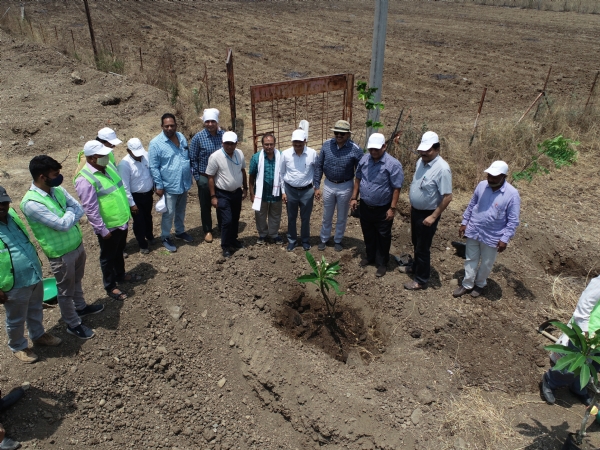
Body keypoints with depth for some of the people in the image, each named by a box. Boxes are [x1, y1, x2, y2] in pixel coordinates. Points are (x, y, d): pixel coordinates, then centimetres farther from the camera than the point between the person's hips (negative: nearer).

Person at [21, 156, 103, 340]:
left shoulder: (57, 189, -4)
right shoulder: (31, 203, -29)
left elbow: (79, 209, -2)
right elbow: (63, 224, -30)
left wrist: (67, 216, -20)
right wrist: (70, 212, -11)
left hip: (78, 244, 7)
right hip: (61, 254, -7)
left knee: (77, 281, 29)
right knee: (66, 291, 13)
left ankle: (80, 307, 52)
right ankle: (73, 324, 32)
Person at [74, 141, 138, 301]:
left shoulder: (109, 166, -1)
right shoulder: (85, 179, -26)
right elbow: (90, 209, -23)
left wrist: (127, 212, 17)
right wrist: (102, 230, -20)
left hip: (122, 221, 7)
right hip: (108, 227, -7)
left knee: (119, 251, 27)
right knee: (108, 257, 13)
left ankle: (120, 275, 48)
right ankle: (110, 286, 31)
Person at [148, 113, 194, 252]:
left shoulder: (182, 137, 2)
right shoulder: (155, 143, -16)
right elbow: (153, 167, -13)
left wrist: (190, 176, 11)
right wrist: (159, 186, -14)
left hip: (184, 183, 6)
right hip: (169, 185, -6)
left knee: (181, 211, 21)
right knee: (169, 213, 6)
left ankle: (180, 232, 41)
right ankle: (165, 237, 24)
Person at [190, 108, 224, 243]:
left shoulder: (224, 135, -4)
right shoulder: (198, 137, -9)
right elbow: (192, 159, -4)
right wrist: (197, 177, -6)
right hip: (205, 177, -2)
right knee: (206, 206, 10)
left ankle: (222, 226, 34)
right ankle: (207, 231, 25)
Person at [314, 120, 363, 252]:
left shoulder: (355, 149, -16)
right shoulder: (327, 145, -9)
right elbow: (318, 166, -1)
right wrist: (317, 186, -3)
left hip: (345, 187, -2)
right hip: (328, 185, 2)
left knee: (342, 217, 15)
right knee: (327, 216, 17)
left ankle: (338, 240, 36)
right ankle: (324, 239, 37)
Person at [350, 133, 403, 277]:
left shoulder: (393, 164, -20)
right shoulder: (364, 159, -3)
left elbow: (396, 188, -16)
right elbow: (358, 179, 9)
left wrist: (392, 208, -17)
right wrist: (354, 198, 7)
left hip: (382, 209, -5)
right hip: (365, 206, 5)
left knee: (383, 237, 11)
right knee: (368, 234, 21)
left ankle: (382, 263, 27)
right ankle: (370, 256, 42)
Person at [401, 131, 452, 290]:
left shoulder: (442, 169, -26)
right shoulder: (420, 161, -1)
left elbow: (447, 197, -24)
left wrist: (433, 217, -23)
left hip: (427, 214, -8)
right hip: (415, 210, 8)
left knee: (423, 247, 5)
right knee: (416, 242, 25)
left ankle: (421, 280, 20)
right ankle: (416, 266, 46)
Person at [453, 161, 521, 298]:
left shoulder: (512, 194, -18)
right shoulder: (482, 185, -6)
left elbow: (513, 220, -13)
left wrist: (505, 239, -15)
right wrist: (464, 223, 8)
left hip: (492, 237, -3)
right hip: (473, 231, 3)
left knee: (486, 264, 16)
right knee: (471, 259, 16)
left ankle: (480, 284, 39)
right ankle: (467, 284, 32)